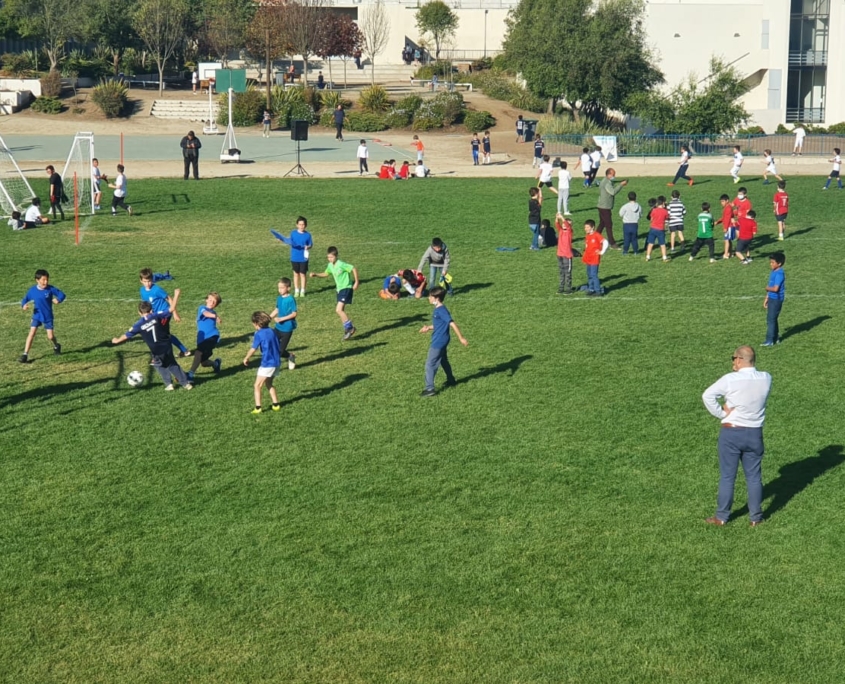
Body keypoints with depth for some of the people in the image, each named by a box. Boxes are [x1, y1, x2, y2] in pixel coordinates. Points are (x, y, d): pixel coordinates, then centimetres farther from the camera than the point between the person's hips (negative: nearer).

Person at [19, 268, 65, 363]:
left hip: (48, 317, -1)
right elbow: (25, 299, 3)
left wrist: (58, 300, -27)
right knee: (31, 333, -11)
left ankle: (56, 346, 38)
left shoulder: (50, 289, -12)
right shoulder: (32, 290, -7)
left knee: (50, 336, 2)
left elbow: (62, 295, -5)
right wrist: (23, 305, -18)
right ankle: (25, 354, -9)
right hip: (36, 316, 1)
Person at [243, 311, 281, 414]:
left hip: (267, 364, -8)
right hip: (276, 363, 8)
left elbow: (253, 349, -11)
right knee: (268, 384, 24)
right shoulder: (271, 331, 8)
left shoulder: (259, 334, -12)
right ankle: (276, 405, 24)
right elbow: (278, 346, 15)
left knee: (257, 386, 0)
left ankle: (258, 408, -4)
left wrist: (246, 358, 4)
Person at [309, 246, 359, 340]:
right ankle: (348, 329, 20)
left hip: (346, 288, -9)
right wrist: (315, 275, 9)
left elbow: (354, 269, -18)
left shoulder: (341, 264, -19)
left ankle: (350, 328, -7)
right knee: (341, 311, 9)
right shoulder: (330, 265, 6)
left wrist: (356, 282, -16)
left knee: (339, 310, -18)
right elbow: (325, 274, 23)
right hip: (339, 289, 9)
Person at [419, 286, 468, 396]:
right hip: (441, 341, 10)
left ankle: (430, 388, -3)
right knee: (443, 361, 26)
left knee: (430, 364, -6)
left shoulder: (441, 310, -23)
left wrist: (461, 338, -25)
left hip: (438, 342, -10)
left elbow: (452, 323, -25)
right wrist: (428, 328, 7)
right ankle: (451, 381, 42)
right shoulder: (438, 309, 7)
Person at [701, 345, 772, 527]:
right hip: (755, 433, 3)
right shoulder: (766, 379, -4)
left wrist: (721, 413, -10)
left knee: (727, 477, 6)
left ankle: (722, 517, 14)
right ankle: (756, 517, 18)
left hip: (731, 432, -3)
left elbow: (708, 395, -21)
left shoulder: (730, 379, -16)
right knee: (754, 477, 12)